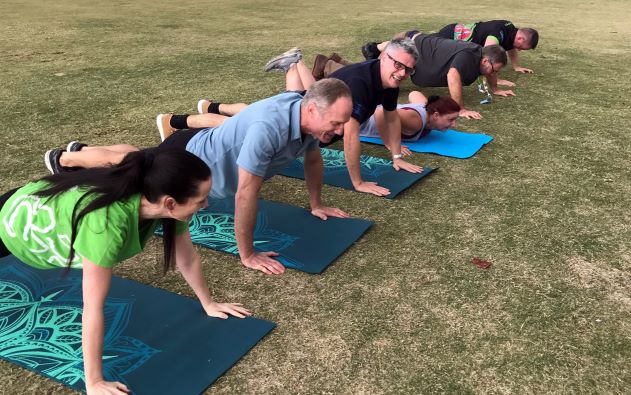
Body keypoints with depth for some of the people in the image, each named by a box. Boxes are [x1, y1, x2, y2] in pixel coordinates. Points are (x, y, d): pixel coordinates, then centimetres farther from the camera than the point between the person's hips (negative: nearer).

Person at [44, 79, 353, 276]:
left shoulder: (308, 115, -18)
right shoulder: (268, 128, -45)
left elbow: (313, 158, 4)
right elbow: (245, 195, -42)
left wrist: (316, 205, 9)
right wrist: (247, 255, -34)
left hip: (205, 148, 8)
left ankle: (82, 150, 60)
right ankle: (63, 158, 50)